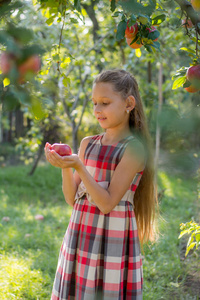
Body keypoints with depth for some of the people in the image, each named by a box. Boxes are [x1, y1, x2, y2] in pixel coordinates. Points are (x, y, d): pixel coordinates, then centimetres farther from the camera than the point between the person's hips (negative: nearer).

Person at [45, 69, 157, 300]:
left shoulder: (133, 148, -10)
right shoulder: (88, 144, 7)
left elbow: (107, 203, -17)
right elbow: (72, 199, 6)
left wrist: (78, 166, -23)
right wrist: (65, 167, -10)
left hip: (113, 242, -6)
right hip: (80, 237, 6)